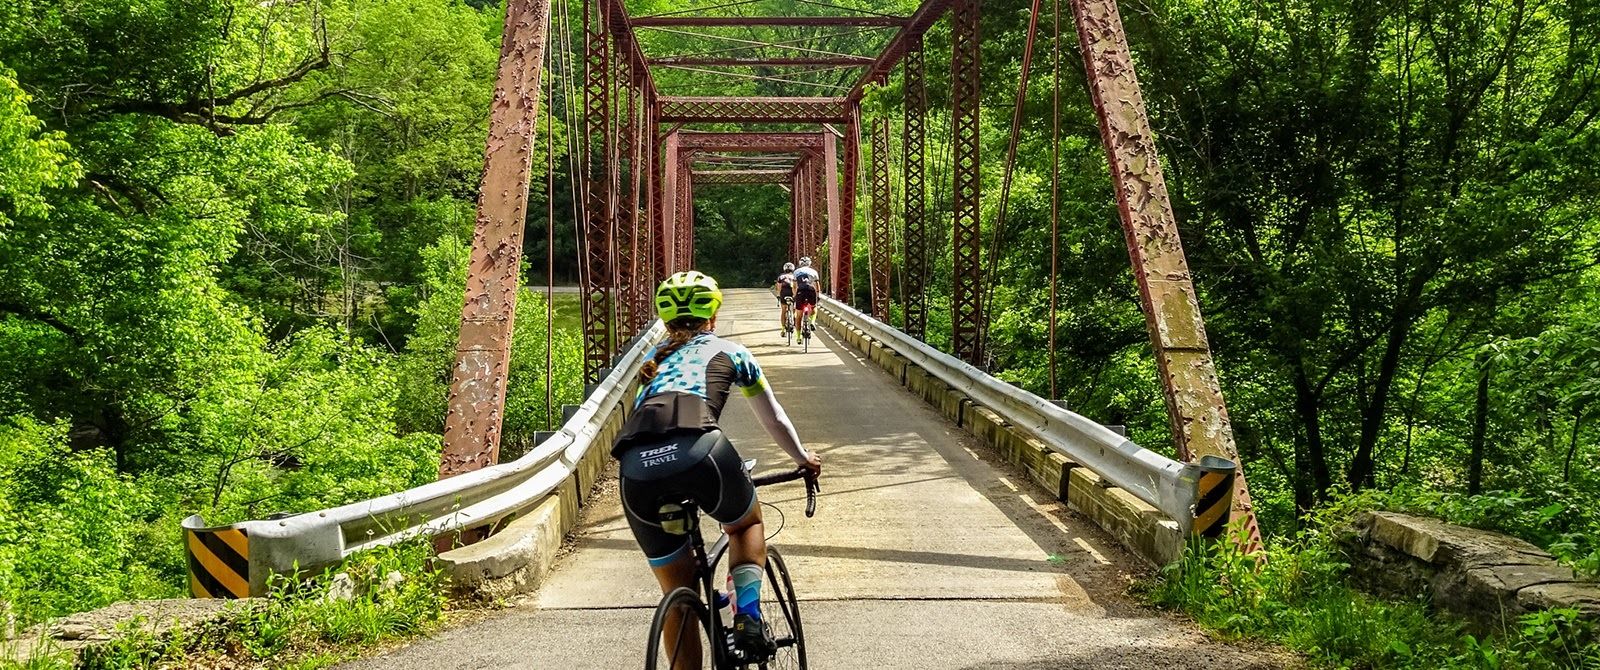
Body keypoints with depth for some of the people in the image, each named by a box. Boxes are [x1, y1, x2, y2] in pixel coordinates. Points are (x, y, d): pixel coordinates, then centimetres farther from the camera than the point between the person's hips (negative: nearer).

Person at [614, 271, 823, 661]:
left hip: (637, 469, 3)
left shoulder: (652, 360, 35)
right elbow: (774, 420, 39)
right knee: (747, 524, 30)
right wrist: (804, 460, 57)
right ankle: (747, 615, 9)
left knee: (677, 594, 19)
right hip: (698, 452, -3)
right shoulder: (728, 351, 27)